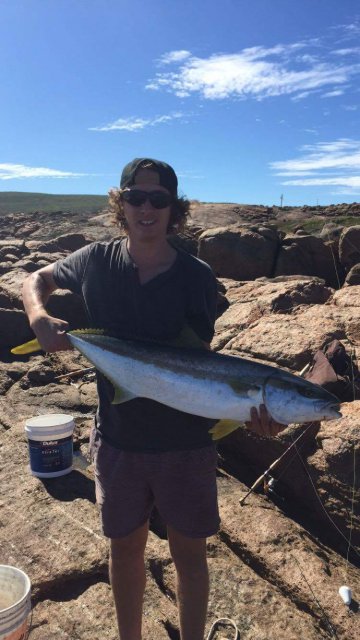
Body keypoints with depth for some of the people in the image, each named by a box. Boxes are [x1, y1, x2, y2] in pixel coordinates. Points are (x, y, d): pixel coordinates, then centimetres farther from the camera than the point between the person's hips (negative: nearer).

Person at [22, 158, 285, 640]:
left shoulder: (197, 276, -10)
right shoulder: (96, 261, -5)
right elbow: (37, 280, 12)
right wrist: (40, 317, -9)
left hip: (185, 442, -1)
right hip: (117, 437, 2)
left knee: (189, 553, 16)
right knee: (125, 547, 21)